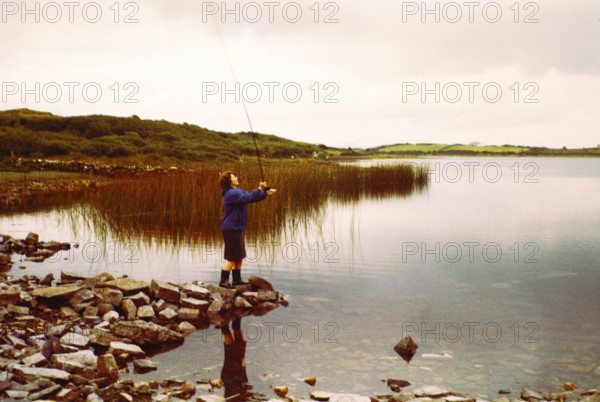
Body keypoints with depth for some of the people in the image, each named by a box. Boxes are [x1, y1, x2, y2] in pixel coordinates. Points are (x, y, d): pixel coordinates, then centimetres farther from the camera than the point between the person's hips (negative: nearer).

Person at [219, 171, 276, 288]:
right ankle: (223, 281, 0)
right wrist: (260, 189, -25)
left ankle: (237, 279, 23)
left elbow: (252, 198, 14)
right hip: (231, 229, -10)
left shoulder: (238, 192, 16)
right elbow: (248, 198, -28)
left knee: (240, 256, 15)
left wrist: (266, 193, 1)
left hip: (236, 229, 10)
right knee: (232, 257, -6)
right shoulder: (232, 193, -17)